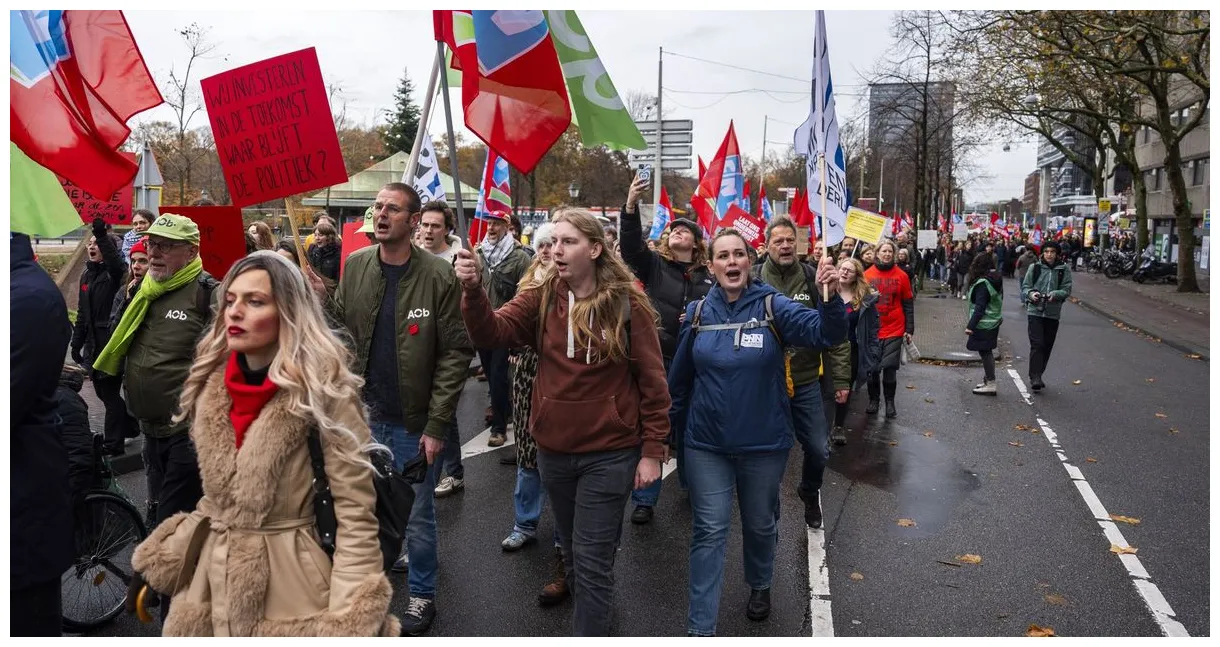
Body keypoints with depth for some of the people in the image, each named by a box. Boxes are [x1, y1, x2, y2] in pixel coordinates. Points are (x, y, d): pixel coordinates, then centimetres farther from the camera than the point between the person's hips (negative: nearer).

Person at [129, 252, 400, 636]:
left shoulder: (324, 392, -16)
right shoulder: (212, 385, 3)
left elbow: (356, 515, -16)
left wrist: (349, 622, -20)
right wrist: (164, 562, 9)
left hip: (288, 579, -5)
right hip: (208, 577, 6)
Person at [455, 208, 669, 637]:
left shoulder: (627, 304, -10)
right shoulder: (541, 298, 0)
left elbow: (652, 381, -7)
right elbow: (492, 334, -12)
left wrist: (652, 450, -8)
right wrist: (473, 289, -30)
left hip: (609, 453, -4)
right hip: (554, 450, 5)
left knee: (591, 562, 1)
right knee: (572, 552, 21)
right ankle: (592, 617, 44)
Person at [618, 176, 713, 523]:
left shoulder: (708, 275, 5)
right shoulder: (654, 264, 1)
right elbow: (630, 245, -17)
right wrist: (631, 206, -31)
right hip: (656, 359, -1)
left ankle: (691, 485, 35)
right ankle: (644, 499, 12)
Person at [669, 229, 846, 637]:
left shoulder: (772, 306, -9)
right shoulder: (698, 313, -2)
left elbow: (826, 333, -23)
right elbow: (680, 377, 9)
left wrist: (831, 297, -42)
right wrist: (672, 424, 17)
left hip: (764, 442, 0)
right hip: (706, 442, 1)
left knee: (760, 524, 19)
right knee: (709, 531, 3)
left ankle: (760, 586, 47)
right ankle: (700, 627, 10)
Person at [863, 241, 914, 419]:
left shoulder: (901, 276, 1)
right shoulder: (867, 275, 0)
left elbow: (908, 305, 4)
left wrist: (910, 329, 0)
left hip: (895, 330, -1)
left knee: (890, 368, -1)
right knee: (872, 367, 6)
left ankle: (890, 402, 13)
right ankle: (873, 399, 22)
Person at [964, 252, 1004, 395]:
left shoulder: (982, 283, -19)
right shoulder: (996, 280, 8)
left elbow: (980, 308, -22)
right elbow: (998, 301, 15)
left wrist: (970, 325, -20)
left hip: (984, 324, -9)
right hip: (994, 322, 9)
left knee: (985, 352, -3)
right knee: (987, 352, 16)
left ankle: (990, 385, 0)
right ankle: (988, 381, 24)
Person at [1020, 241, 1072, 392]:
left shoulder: (1064, 269, 2)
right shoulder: (1034, 267, 1)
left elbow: (1067, 290, -1)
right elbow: (1025, 286, 3)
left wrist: (1055, 294, -21)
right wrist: (1031, 294, -18)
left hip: (1053, 313, 2)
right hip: (1035, 311, -2)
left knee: (1047, 346, 9)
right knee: (1037, 344, -12)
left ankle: (1037, 375, 23)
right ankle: (1035, 377, -12)